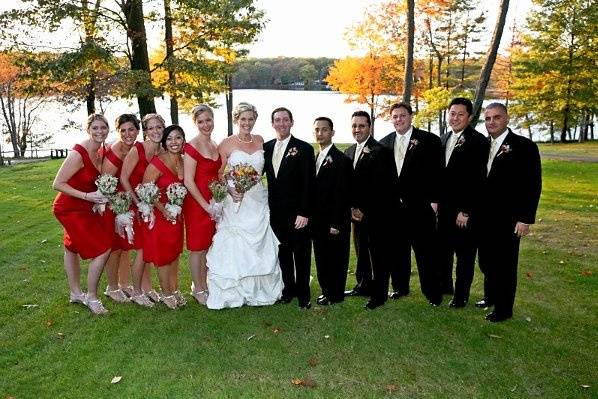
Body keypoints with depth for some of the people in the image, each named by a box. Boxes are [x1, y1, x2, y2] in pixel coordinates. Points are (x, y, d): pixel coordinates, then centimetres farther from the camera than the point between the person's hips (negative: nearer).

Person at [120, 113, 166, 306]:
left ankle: (146, 287, 27)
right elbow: (124, 179, -15)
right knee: (143, 249, -2)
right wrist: (139, 203, -15)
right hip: (135, 203, -5)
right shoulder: (137, 150, -17)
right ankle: (136, 292, 14)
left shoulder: (163, 152, 0)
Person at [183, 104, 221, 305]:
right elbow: (188, 181, -17)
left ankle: (204, 284, 30)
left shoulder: (215, 145, 10)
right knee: (198, 248, 6)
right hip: (197, 203, -7)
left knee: (209, 246, 15)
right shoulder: (192, 147, -13)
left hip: (213, 203, 7)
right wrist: (206, 206, -15)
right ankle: (197, 289, 20)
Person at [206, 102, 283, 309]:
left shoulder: (260, 141, 7)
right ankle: (233, 293, 13)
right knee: (235, 248, 1)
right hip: (235, 201, -3)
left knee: (259, 246, 8)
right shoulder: (226, 144, -4)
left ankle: (259, 290, 22)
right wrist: (230, 190, -18)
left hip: (258, 201, 4)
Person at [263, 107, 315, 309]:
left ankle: (303, 295, 18)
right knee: (283, 253, 14)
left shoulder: (304, 148, -7)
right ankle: (288, 289, 29)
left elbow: (308, 184, -10)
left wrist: (304, 213, -15)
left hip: (297, 213, -4)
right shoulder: (266, 147, 7)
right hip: (276, 212, 4)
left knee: (301, 255, 5)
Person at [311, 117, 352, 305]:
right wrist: (312, 219, 9)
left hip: (334, 222, -8)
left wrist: (336, 224, -19)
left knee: (336, 259, 5)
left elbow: (341, 194, -16)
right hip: (318, 222, 8)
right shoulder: (316, 158, 12)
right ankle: (326, 291, 28)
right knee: (322, 259, 15)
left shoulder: (341, 159, -13)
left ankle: (335, 295, 18)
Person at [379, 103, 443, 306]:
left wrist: (434, 200, -10)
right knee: (397, 249, 11)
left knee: (425, 250, 1)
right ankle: (400, 287, 25)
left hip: (420, 206, -4)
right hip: (393, 206, 4)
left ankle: (432, 291, 12)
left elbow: (436, 172, -5)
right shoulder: (384, 143, 10)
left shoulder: (429, 140, -1)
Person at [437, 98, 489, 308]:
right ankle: (444, 286, 33)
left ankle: (461, 294, 20)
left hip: (465, 209, -6)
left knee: (464, 253, 6)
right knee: (442, 248, 16)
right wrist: (436, 200, 9)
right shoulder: (444, 139, 10)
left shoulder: (478, 141, -12)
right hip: (444, 207, 7)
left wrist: (465, 211, -18)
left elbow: (477, 179, -16)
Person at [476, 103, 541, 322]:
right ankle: (490, 297, 36)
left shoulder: (524, 146, -9)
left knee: (505, 264, 5)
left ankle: (504, 308, 20)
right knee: (487, 261, 16)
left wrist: (526, 218, -15)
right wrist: (475, 211, 8)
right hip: (484, 217, 6)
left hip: (507, 218, -5)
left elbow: (533, 185, -11)